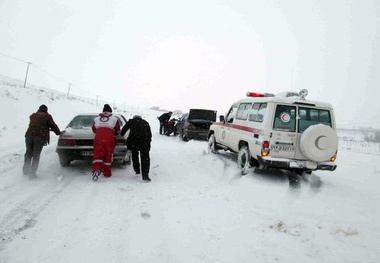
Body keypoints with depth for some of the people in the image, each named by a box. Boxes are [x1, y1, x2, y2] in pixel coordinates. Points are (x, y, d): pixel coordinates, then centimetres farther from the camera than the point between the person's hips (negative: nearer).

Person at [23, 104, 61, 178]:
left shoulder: (32, 115, 22)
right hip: (40, 137, -4)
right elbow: (53, 125, 7)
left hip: (29, 135, 5)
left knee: (29, 153, 18)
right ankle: (32, 173, 0)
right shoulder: (47, 116, 5)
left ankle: (25, 170, 23)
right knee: (36, 155, 0)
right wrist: (58, 132, 22)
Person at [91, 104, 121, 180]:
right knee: (108, 156, 8)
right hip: (109, 139, -1)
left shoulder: (96, 119, 16)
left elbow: (94, 130, 22)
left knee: (97, 155, 1)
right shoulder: (115, 119, 9)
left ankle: (96, 170, -21)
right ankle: (107, 173, 14)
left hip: (98, 139, 1)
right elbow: (118, 131, 13)